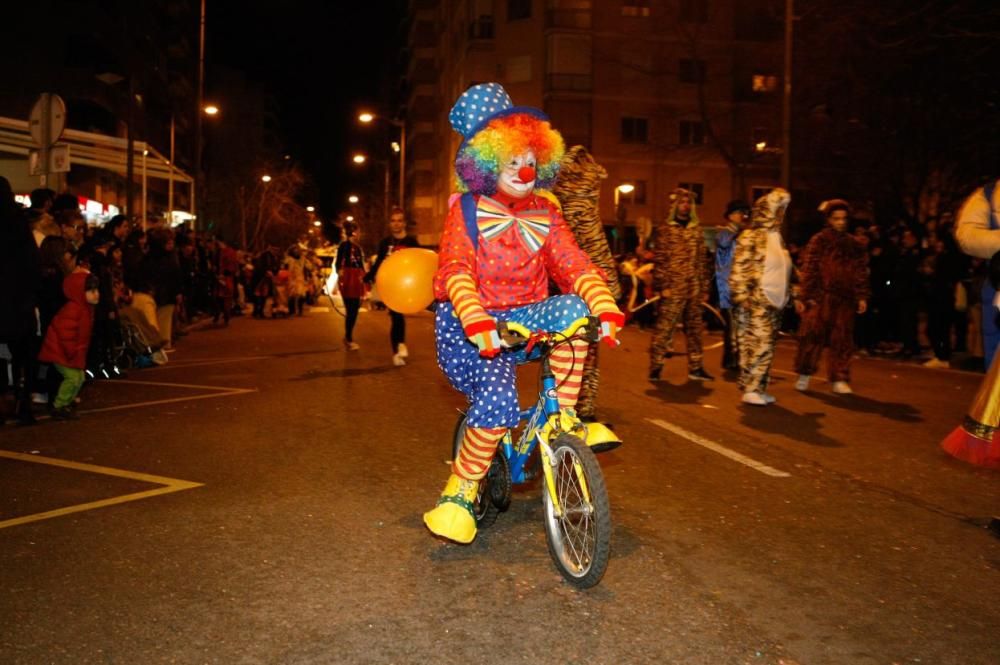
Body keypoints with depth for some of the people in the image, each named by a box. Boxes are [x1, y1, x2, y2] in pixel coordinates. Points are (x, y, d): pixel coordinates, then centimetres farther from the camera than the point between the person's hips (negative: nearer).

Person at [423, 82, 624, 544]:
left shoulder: (544, 214, 6)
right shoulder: (468, 210, -4)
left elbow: (576, 265, -5)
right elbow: (456, 273, -19)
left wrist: (607, 310, -23)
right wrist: (479, 324, -36)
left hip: (525, 318, 4)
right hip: (471, 326, -4)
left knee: (572, 307, -26)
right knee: (497, 394, -29)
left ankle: (564, 417, -13)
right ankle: (459, 493, -8)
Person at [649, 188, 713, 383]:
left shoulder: (696, 229, 15)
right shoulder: (665, 228, 0)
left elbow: (702, 260, 16)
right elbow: (659, 259, -5)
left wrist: (704, 288, 12)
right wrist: (663, 286, -13)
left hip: (694, 289, 5)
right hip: (672, 288, -5)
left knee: (694, 329, 10)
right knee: (664, 328, -6)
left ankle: (695, 368, 18)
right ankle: (655, 367, 1)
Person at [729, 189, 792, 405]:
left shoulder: (776, 237, 17)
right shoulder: (751, 237, -9)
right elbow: (739, 268, -14)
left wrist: (786, 295, 20)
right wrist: (741, 295, -20)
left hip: (773, 301, 9)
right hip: (756, 301, -9)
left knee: (768, 345, 9)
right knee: (758, 344, -10)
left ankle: (759, 387, 15)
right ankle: (750, 389, -5)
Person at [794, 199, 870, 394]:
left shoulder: (854, 245, 12)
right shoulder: (818, 241, 0)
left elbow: (861, 272, 12)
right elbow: (809, 270, -3)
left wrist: (862, 296, 3)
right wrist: (803, 296, -7)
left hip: (844, 300, 4)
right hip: (821, 297, -3)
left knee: (842, 340, 4)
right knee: (812, 336, -2)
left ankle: (839, 380, 10)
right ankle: (804, 374, 13)